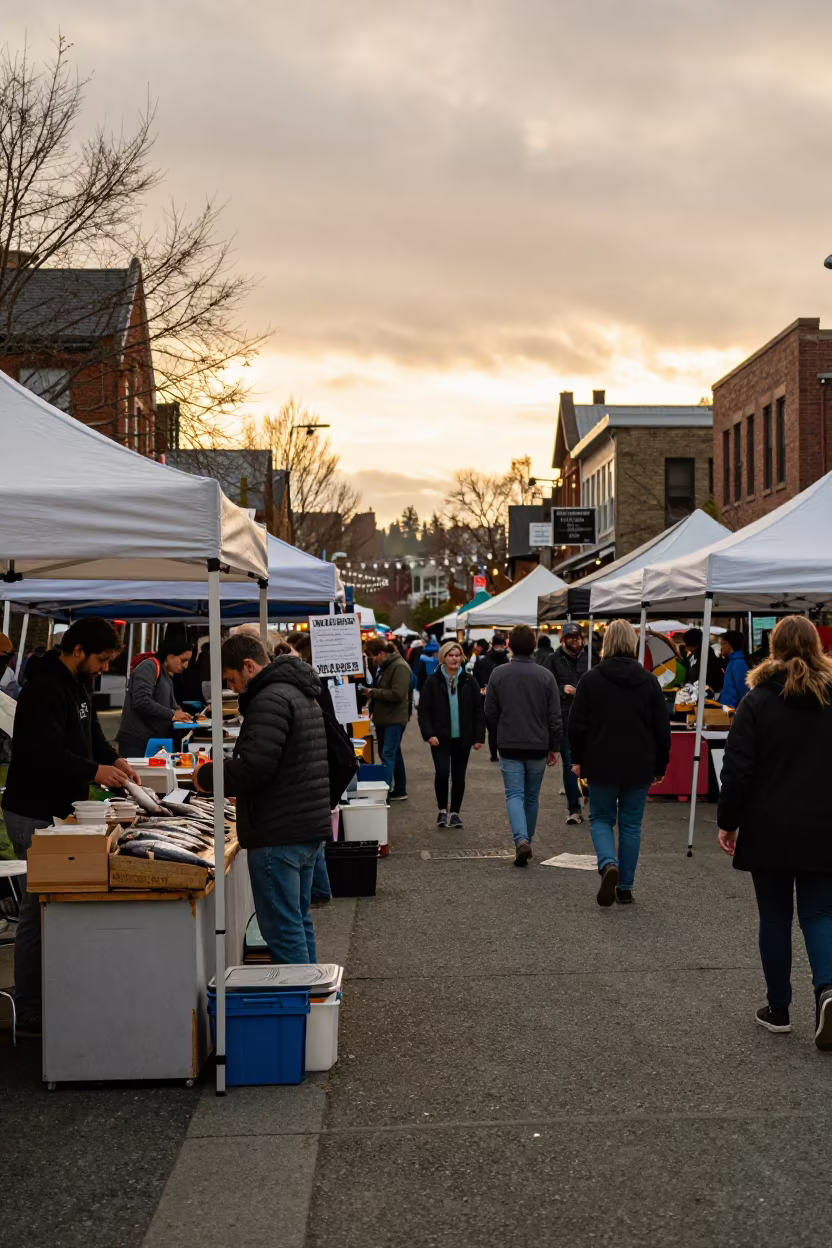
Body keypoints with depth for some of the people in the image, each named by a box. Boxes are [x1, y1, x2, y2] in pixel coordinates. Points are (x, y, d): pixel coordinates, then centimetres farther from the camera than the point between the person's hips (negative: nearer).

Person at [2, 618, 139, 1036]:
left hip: (60, 810, 10)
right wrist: (95, 771, -27)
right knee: (39, 910, -5)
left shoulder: (78, 686, 12)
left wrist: (114, 759, 3)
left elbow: (91, 736, 21)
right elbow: (43, 754, -27)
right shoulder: (44, 690, -19)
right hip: (36, 816, -10)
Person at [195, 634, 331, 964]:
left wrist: (207, 776, -7)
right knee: (299, 920, 18)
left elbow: (252, 767, -23)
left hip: (278, 835, -10)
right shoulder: (301, 694, 17)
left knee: (282, 928, -4)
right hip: (310, 828, 10)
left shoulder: (270, 700, -16)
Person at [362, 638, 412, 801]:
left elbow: (397, 695, -24)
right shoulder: (382, 666, 14)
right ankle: (399, 791, 23)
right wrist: (371, 701, 10)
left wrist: (372, 692, -20)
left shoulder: (399, 667, -16)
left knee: (388, 754, -13)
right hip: (383, 717, 10)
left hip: (394, 719, -10)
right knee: (394, 754, 15)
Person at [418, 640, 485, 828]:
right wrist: (429, 733, -14)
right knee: (442, 772, -13)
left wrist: (479, 736, -1)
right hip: (440, 738, -2)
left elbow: (478, 710, 3)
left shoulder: (469, 681, 1)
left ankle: (454, 813, 22)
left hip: (462, 738, 2)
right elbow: (424, 710, -3)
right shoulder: (433, 681, -3)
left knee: (459, 777, 8)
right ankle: (442, 810, 7)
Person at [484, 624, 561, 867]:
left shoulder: (498, 674, -4)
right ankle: (527, 841, 26)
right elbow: (554, 716, -3)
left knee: (514, 795, -2)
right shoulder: (545, 675, -4)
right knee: (532, 797, 15)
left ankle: (521, 840, -22)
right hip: (538, 746, 1)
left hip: (509, 746, -1)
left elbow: (490, 713, 2)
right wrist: (554, 747, 6)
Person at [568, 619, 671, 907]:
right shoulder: (649, 681, -1)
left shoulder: (591, 679, -5)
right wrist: (660, 765, 11)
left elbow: (577, 724, -3)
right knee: (631, 825, 11)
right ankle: (625, 888, 13)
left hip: (601, 764, -1)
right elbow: (662, 728, 2)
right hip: (639, 767, 1)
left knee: (601, 819, 13)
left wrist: (578, 759, 10)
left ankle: (608, 864, -15)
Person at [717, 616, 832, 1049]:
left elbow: (737, 770, -9)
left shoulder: (758, 701, -7)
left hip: (770, 831, -2)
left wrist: (727, 822, 0)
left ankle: (778, 1010, 17)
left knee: (775, 918, 10)